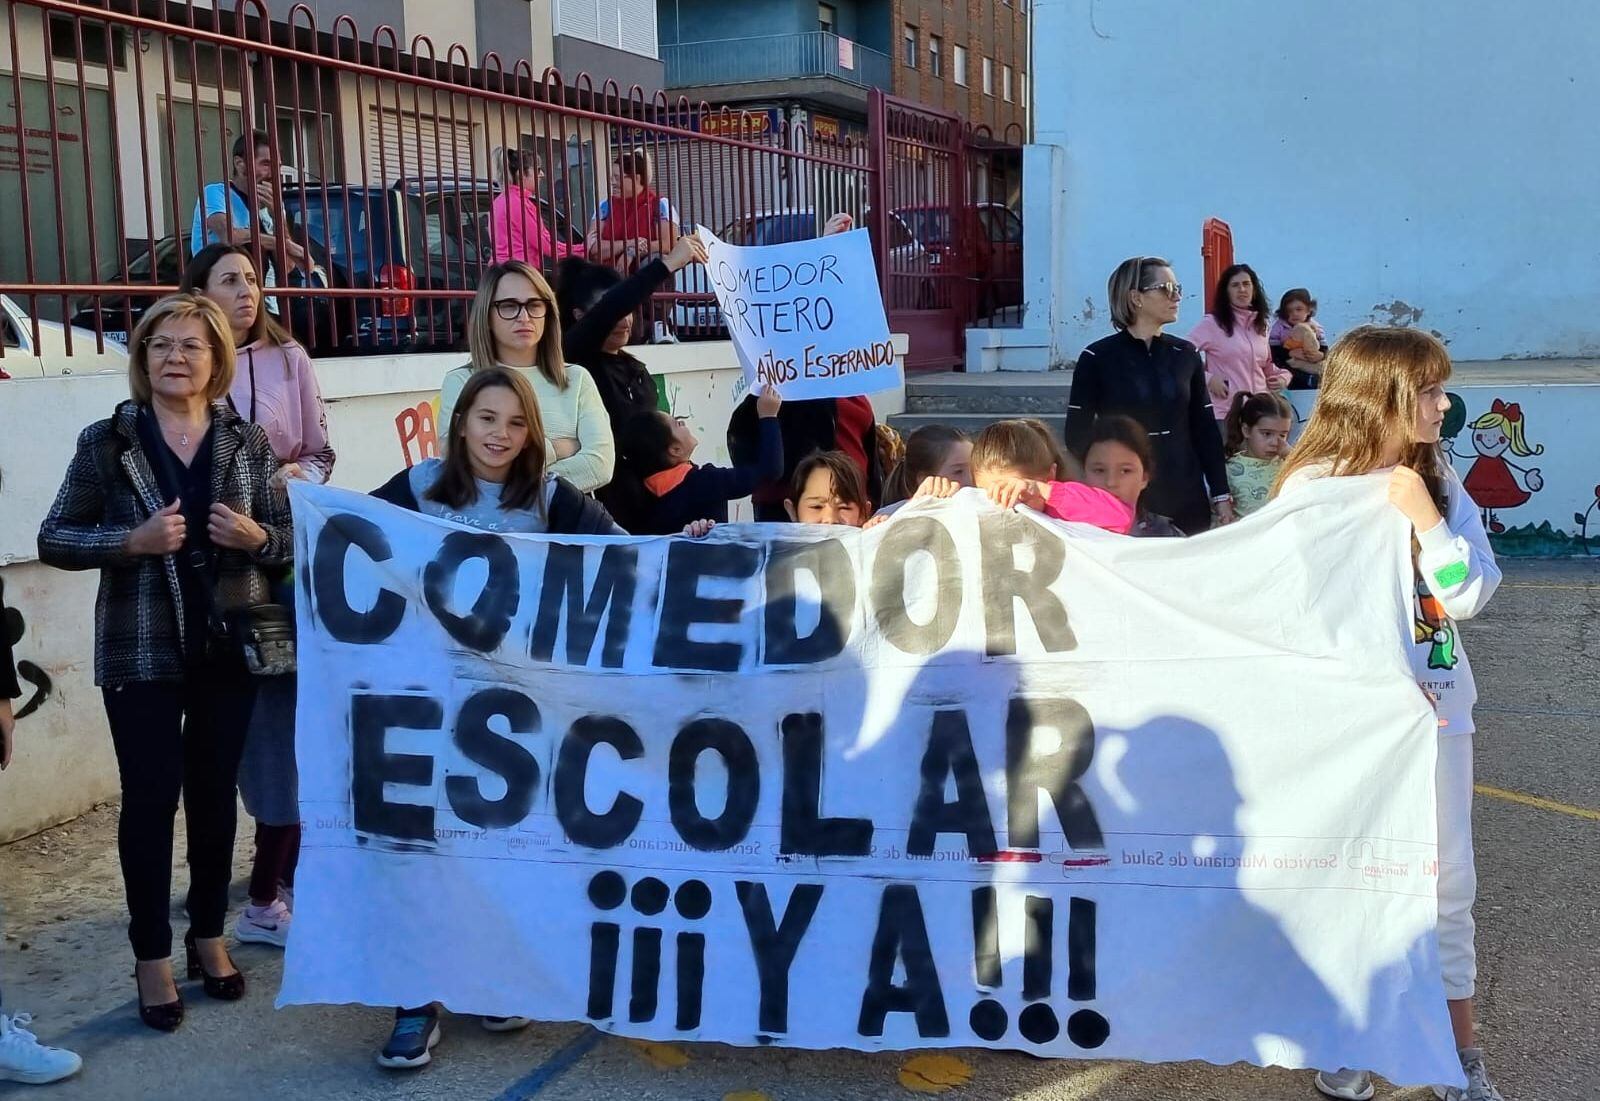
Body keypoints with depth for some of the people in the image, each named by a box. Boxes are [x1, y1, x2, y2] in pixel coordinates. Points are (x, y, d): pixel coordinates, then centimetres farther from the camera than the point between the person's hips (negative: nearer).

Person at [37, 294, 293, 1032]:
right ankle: (152, 957, 15)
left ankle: (209, 936, 27)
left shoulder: (249, 443, 2)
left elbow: (289, 540, 6)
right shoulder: (106, 442, -3)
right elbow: (53, 540, -4)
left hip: (231, 645, 2)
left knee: (215, 792, 12)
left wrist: (256, 537, -17)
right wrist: (134, 540, -19)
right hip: (141, 651, -2)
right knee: (150, 797, 2)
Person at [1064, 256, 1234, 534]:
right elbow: (1078, 436, -4)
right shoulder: (1097, 358, -6)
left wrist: (1221, 495, 4)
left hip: (1186, 498, 3)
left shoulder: (1186, 355, 6)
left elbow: (1205, 429, 8)